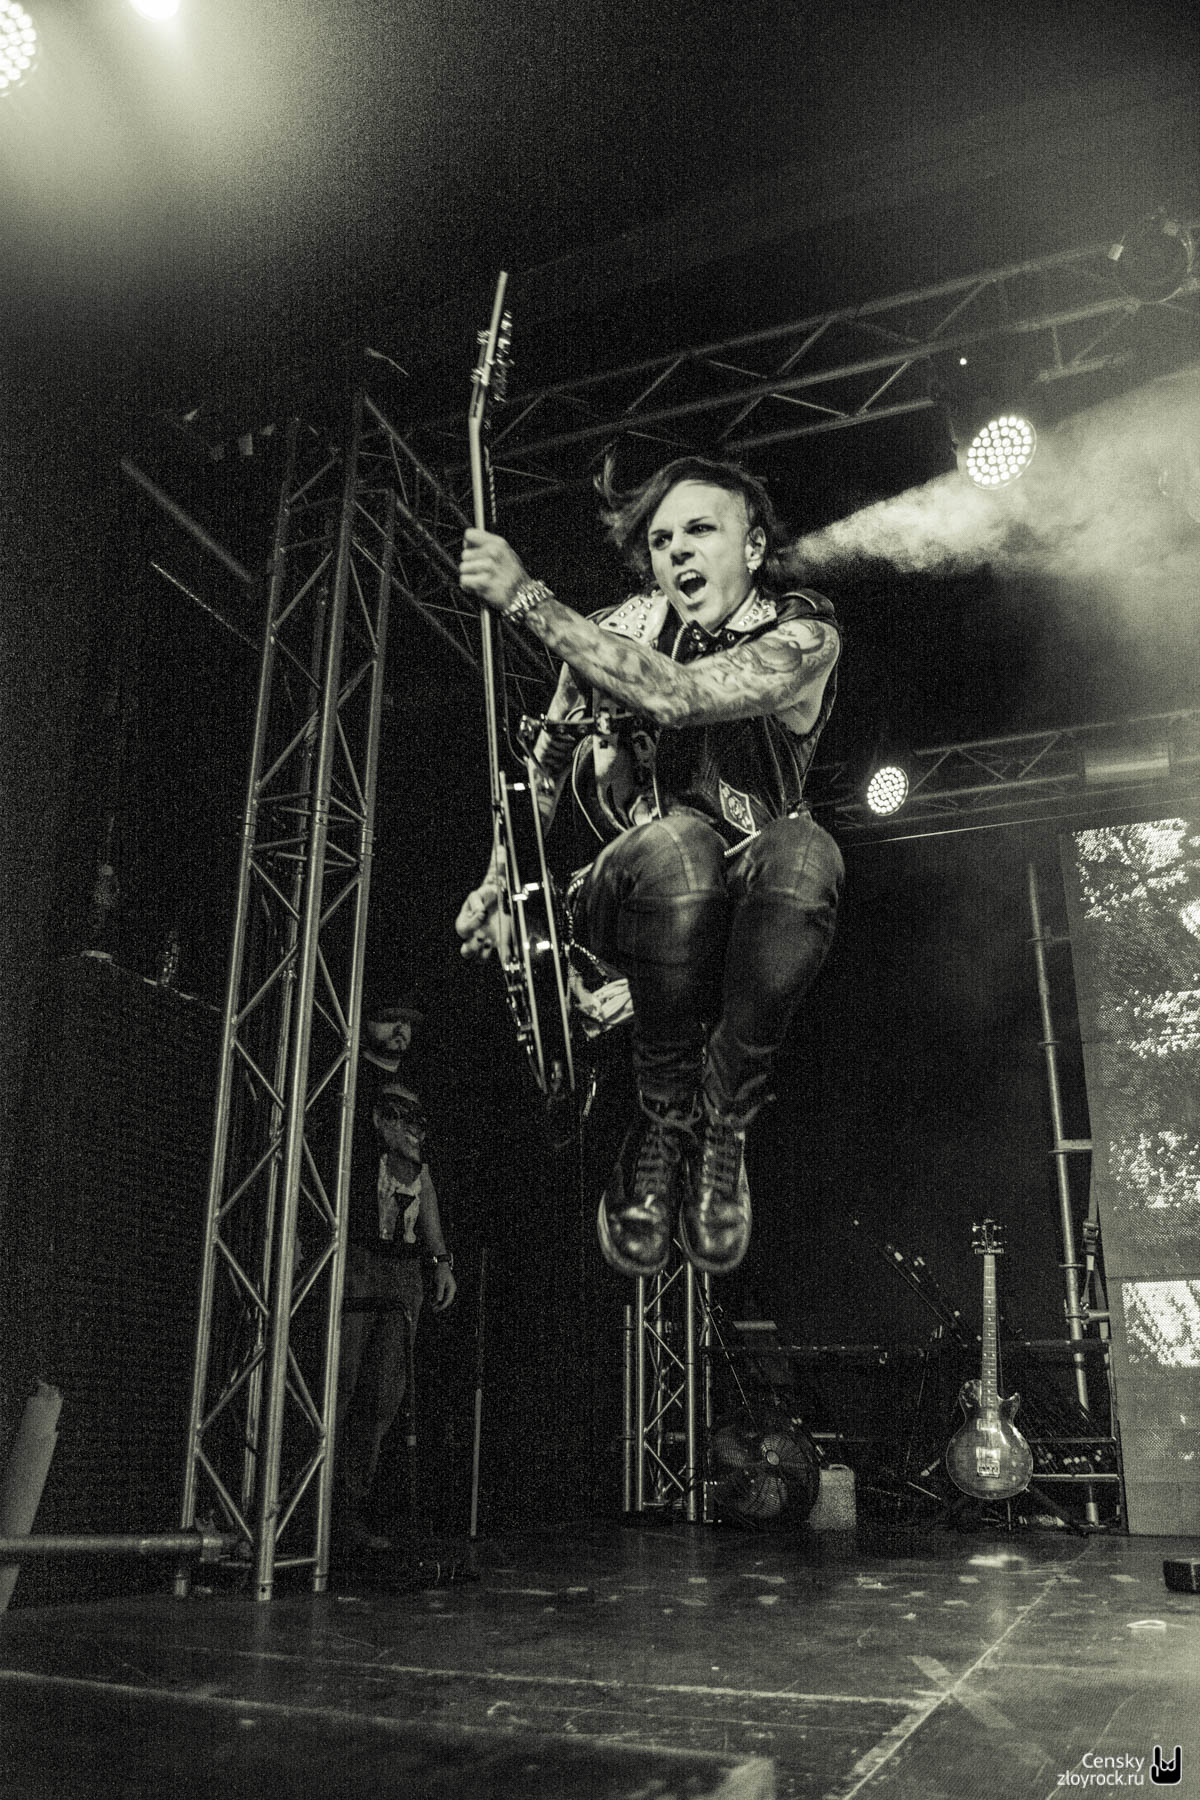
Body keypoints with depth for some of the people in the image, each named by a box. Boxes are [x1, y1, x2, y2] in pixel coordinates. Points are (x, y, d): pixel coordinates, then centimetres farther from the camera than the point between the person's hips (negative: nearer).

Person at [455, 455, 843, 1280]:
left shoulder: (803, 634, -9)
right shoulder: (619, 631, -1)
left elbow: (676, 693, -28)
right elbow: (545, 758, 10)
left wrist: (528, 598, -28)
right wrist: (499, 879, -3)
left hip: (748, 910, 0)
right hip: (636, 900, 1)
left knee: (804, 853, -37)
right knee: (676, 840, -37)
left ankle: (721, 1125, -20)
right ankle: (662, 1124, -18)